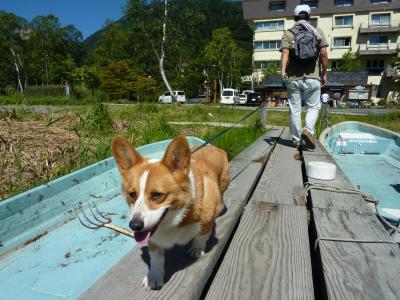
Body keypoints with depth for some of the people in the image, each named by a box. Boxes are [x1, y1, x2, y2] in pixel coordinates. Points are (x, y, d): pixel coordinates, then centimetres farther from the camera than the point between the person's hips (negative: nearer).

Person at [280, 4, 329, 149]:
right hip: (312, 77, 0)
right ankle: (308, 130, -11)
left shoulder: (288, 33, 5)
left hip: (293, 78, 1)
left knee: (294, 109, 8)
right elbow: (323, 54, 1)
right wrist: (325, 74, 8)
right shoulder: (318, 32, 7)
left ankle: (296, 139, 14)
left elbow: (285, 53, -11)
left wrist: (283, 73, -20)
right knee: (314, 107, 12)